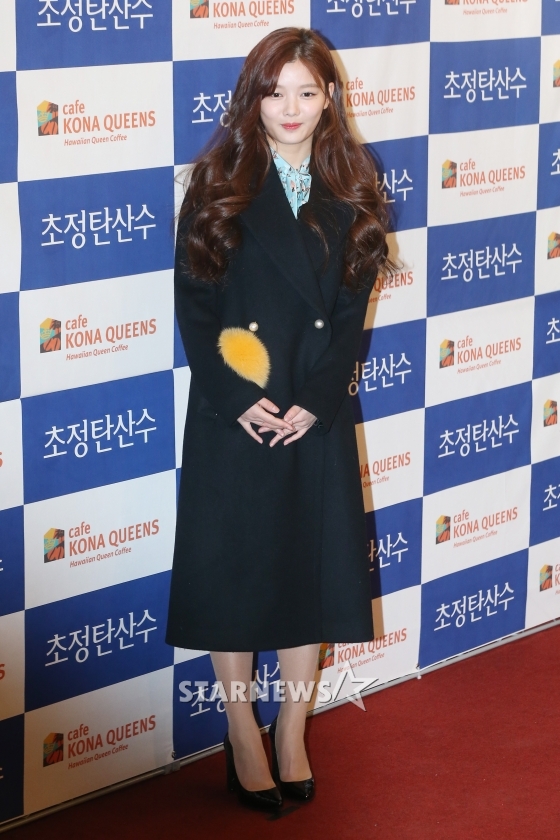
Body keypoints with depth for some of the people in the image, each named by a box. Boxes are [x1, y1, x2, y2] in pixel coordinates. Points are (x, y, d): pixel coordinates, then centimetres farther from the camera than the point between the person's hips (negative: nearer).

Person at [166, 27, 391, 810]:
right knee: (231, 568, 3)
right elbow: (193, 303, -6)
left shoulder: (349, 189, 4)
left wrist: (314, 401, -9)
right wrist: (237, 399, -14)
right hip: (232, 414, -2)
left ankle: (292, 732, 22)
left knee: (312, 565, 7)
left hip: (316, 415, 2)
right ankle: (243, 734, 18)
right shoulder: (219, 185, -3)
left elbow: (353, 309, 1)